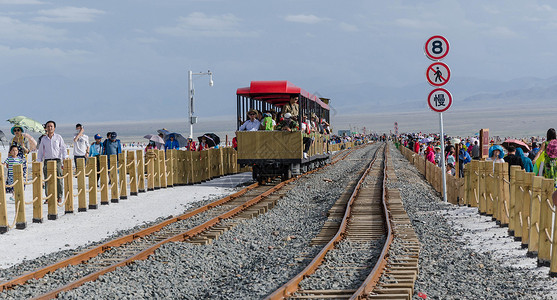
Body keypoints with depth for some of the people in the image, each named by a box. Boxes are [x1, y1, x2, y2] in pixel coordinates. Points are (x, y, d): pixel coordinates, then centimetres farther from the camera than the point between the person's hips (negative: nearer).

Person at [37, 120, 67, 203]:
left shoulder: (58, 137, 8)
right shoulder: (44, 139, 13)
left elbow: (63, 148, 7)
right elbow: (40, 151, 17)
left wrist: (64, 158, -4)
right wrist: (39, 162, 9)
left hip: (57, 160, -2)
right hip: (47, 161, 2)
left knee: (58, 180, -7)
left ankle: (59, 197, 0)